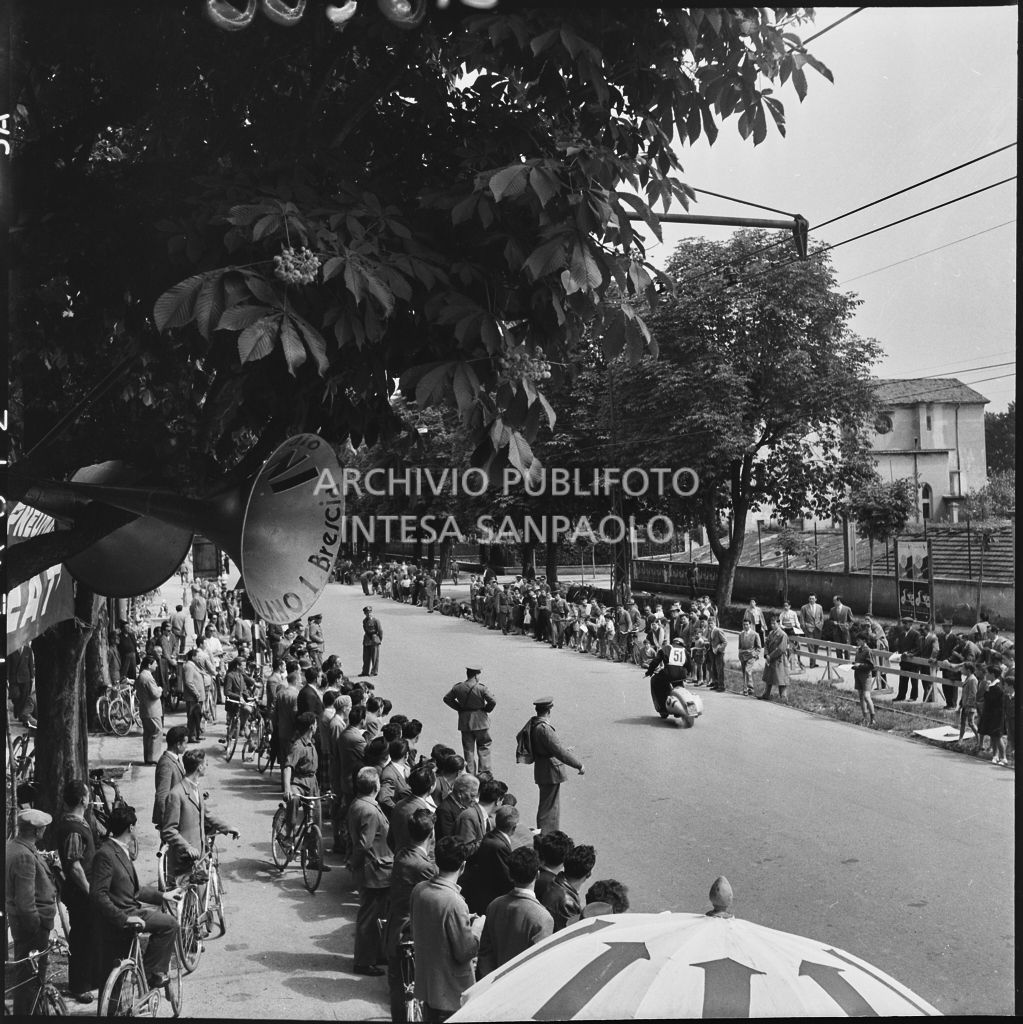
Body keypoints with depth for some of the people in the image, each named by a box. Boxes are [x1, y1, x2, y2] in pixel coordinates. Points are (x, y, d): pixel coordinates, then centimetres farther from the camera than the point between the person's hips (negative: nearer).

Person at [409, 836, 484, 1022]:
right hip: (450, 991, -7)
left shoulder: (419, 889, -6)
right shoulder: (454, 903, -28)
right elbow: (466, 952, -22)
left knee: (430, 1016, 21)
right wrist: (477, 926, -6)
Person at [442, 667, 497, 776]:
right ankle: (484, 772, 6)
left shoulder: (458, 687, -3)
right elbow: (493, 702, -19)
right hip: (480, 722, -3)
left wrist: (459, 708, 8)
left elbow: (447, 698, 7)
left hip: (464, 722, 3)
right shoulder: (481, 688, -16)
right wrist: (486, 710, -1)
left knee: (468, 749, 11)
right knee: (484, 747, 10)